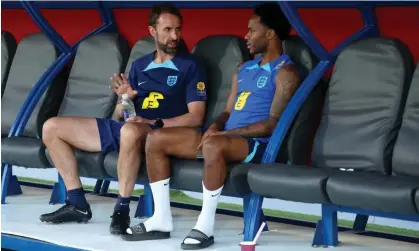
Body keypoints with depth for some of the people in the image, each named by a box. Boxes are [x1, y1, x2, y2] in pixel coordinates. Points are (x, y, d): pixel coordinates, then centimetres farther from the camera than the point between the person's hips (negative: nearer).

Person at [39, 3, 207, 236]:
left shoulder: (190, 65, 1)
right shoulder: (140, 65, 18)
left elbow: (196, 118, -7)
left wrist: (155, 123, -17)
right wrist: (124, 98, -3)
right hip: (124, 128, 7)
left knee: (131, 130, -44)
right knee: (52, 128, 2)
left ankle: (122, 209, -30)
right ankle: (77, 203, 0)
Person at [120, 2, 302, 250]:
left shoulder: (285, 72, -5)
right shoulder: (244, 68, 22)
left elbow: (273, 124, -14)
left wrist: (224, 133, -18)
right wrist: (215, 127, -3)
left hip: (258, 145, -9)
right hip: (225, 137, 9)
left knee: (213, 145, -42)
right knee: (156, 139, -3)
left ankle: (205, 226, -31)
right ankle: (162, 220, -5)